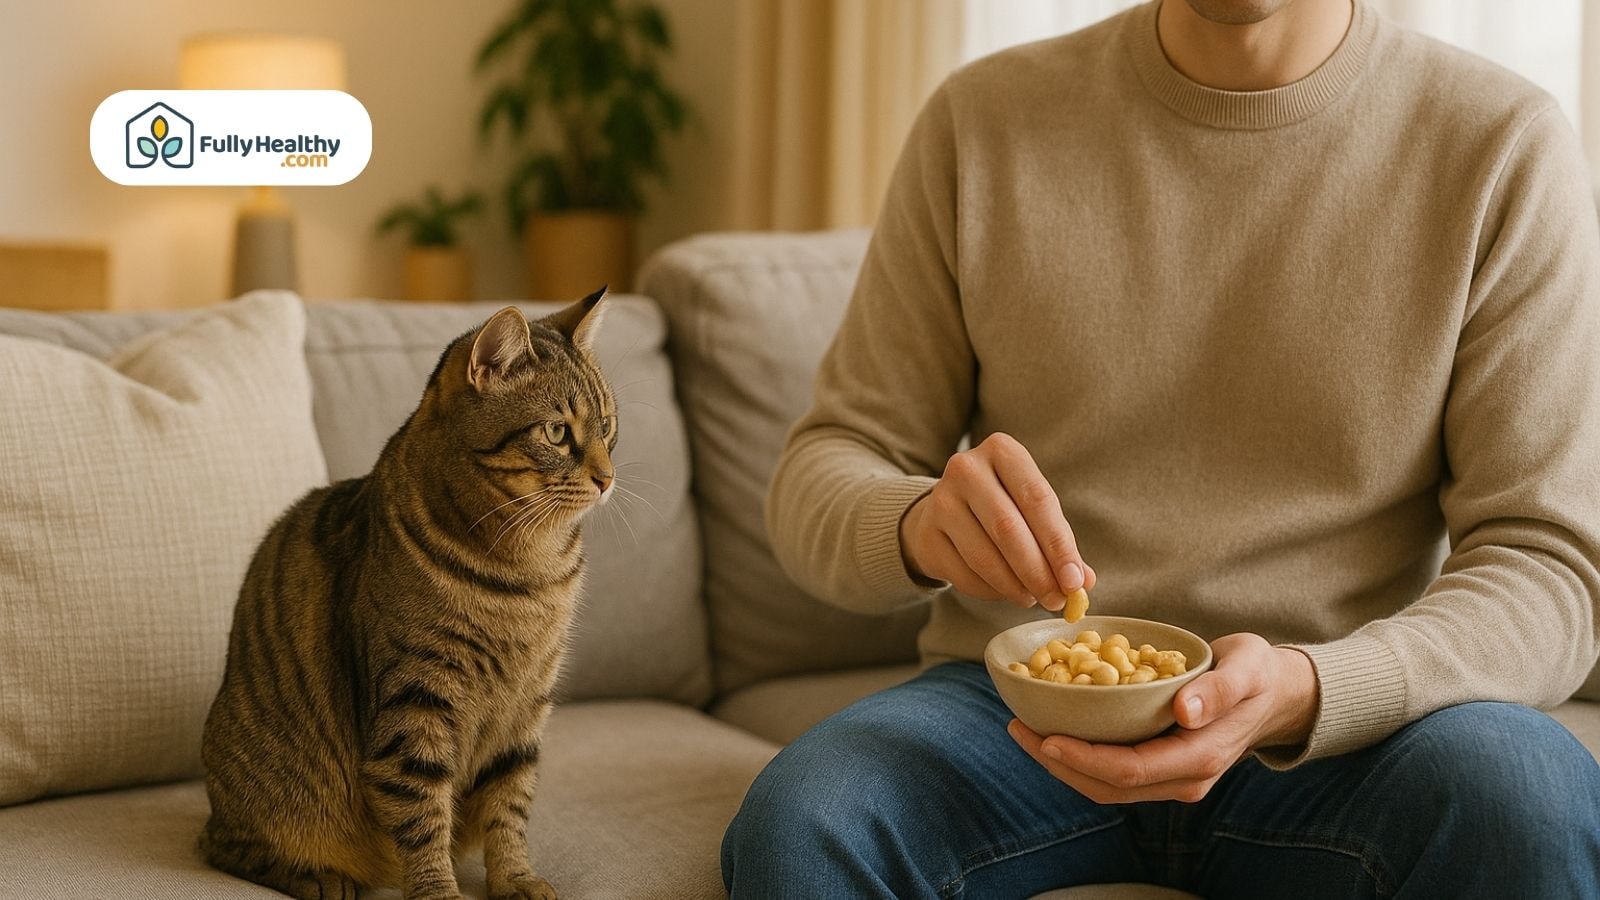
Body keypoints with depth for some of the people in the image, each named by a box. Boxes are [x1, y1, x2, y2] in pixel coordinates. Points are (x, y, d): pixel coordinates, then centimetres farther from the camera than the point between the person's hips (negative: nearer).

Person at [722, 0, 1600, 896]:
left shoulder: (1506, 147, -3)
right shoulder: (978, 124, 2)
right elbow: (820, 475, 4)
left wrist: (1301, 692, -28)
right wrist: (919, 525, -23)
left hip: (1340, 717, -1)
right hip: (1014, 702, 1)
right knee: (795, 823, -30)